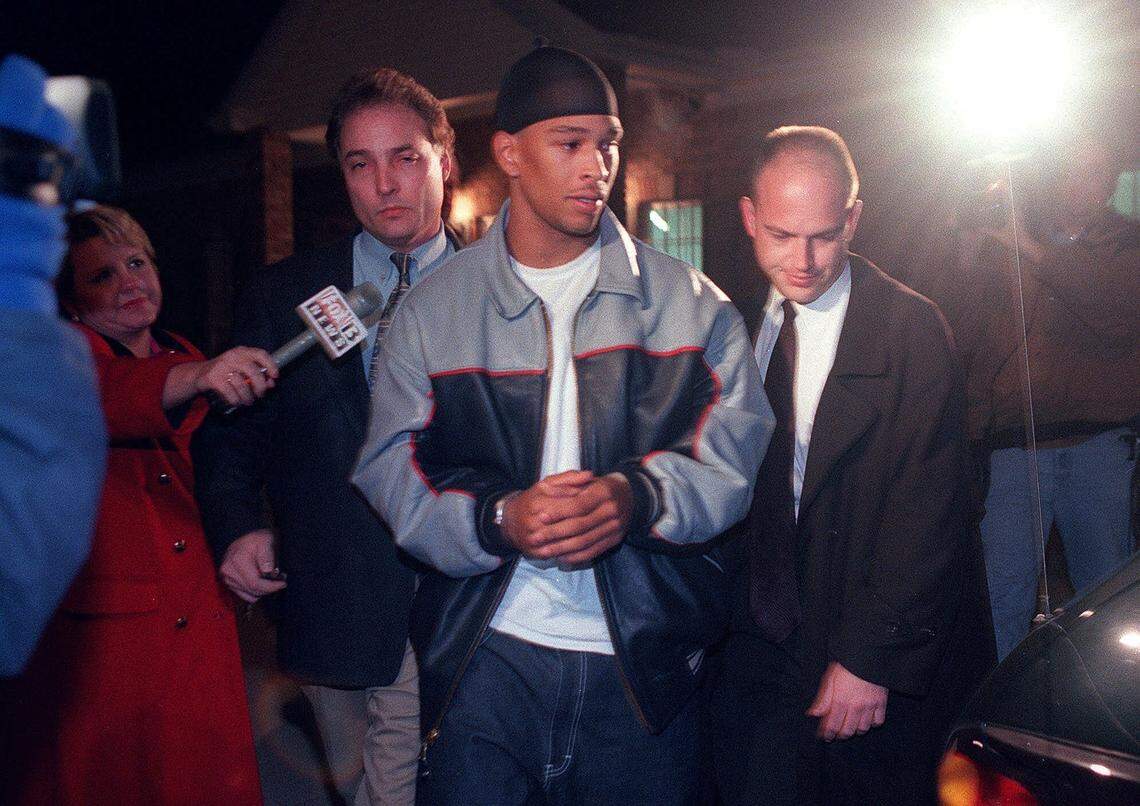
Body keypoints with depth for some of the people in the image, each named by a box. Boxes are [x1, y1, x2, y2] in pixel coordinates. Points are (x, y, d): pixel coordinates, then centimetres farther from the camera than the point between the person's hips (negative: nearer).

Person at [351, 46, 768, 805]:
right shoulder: (435, 307, 5)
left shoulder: (688, 300, 6)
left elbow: (740, 445, -4)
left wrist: (638, 496, -24)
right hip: (485, 657, 0)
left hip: (644, 661, 1)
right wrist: (499, 519, -21)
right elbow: (392, 472, -1)